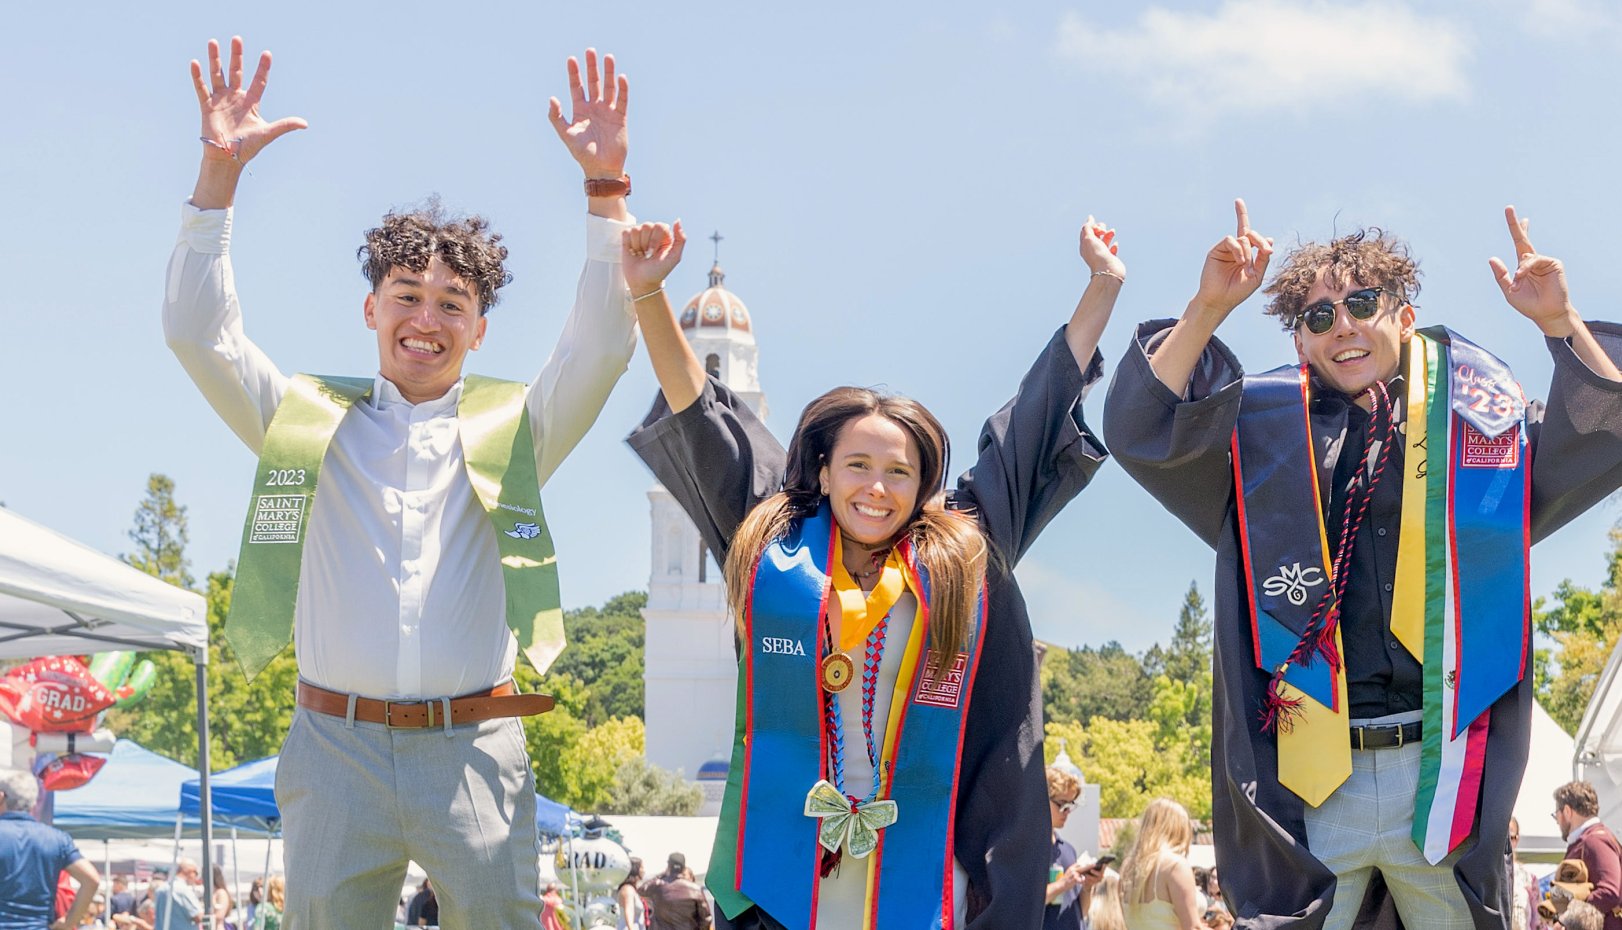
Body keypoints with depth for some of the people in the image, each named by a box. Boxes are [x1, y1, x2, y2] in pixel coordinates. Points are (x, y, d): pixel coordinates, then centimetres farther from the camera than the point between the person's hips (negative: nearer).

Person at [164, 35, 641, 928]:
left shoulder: (511, 429, 10)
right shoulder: (309, 421, 11)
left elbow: (603, 345, -2)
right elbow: (196, 333, 3)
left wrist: (606, 186, -11)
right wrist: (218, 173, -5)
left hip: (473, 753, 0)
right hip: (336, 748, 0)